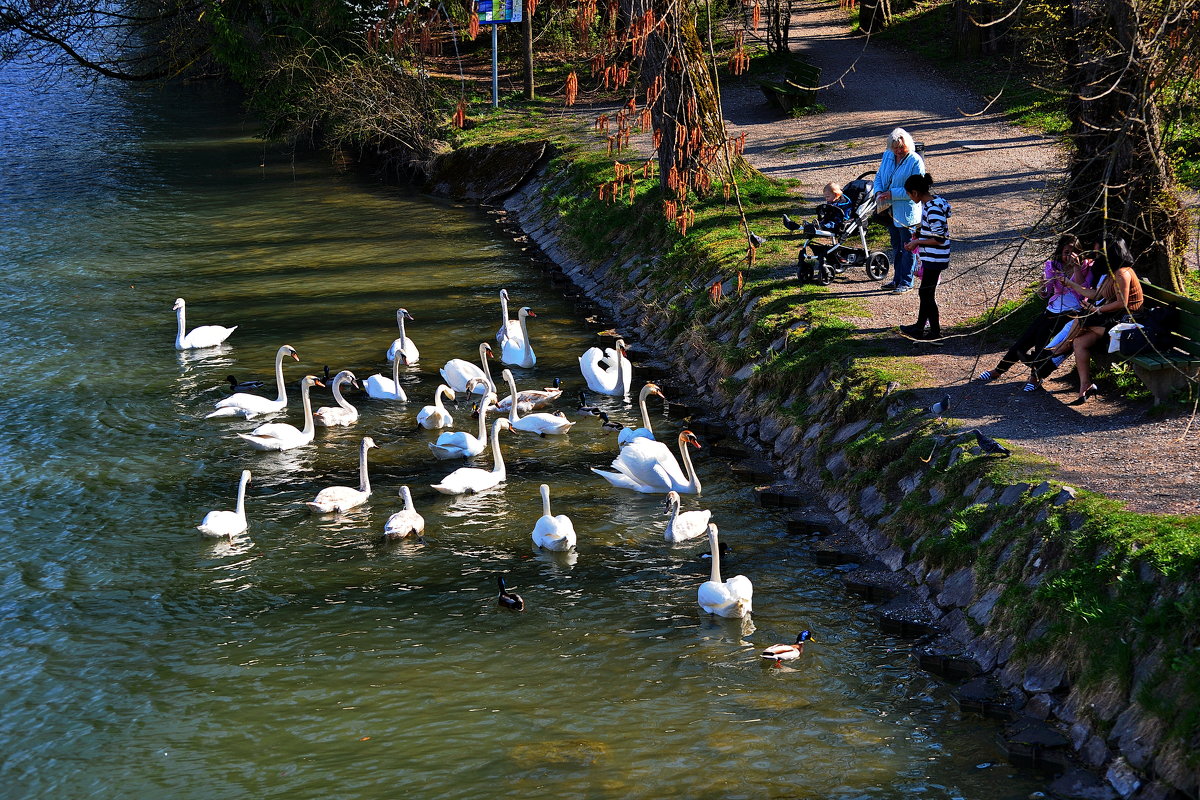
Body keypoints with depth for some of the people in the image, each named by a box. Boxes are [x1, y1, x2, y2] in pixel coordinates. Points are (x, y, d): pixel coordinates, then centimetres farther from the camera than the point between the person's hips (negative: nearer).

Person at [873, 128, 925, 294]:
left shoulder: (915, 161, -16)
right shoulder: (887, 156, 5)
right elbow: (879, 175, 14)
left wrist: (892, 194, -23)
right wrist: (879, 192, -5)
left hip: (907, 212, -7)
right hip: (890, 210, 7)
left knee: (907, 248, 2)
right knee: (896, 246, 18)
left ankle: (906, 282, 10)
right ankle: (897, 279, 29)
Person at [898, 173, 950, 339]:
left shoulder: (933, 209, -24)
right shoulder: (929, 204, 7)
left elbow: (939, 238, -25)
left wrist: (917, 242, -16)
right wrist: (919, 232, 9)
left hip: (935, 259, -10)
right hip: (929, 258, 10)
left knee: (926, 294, 0)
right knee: (925, 292, 19)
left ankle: (936, 332, 10)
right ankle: (919, 327, 31)